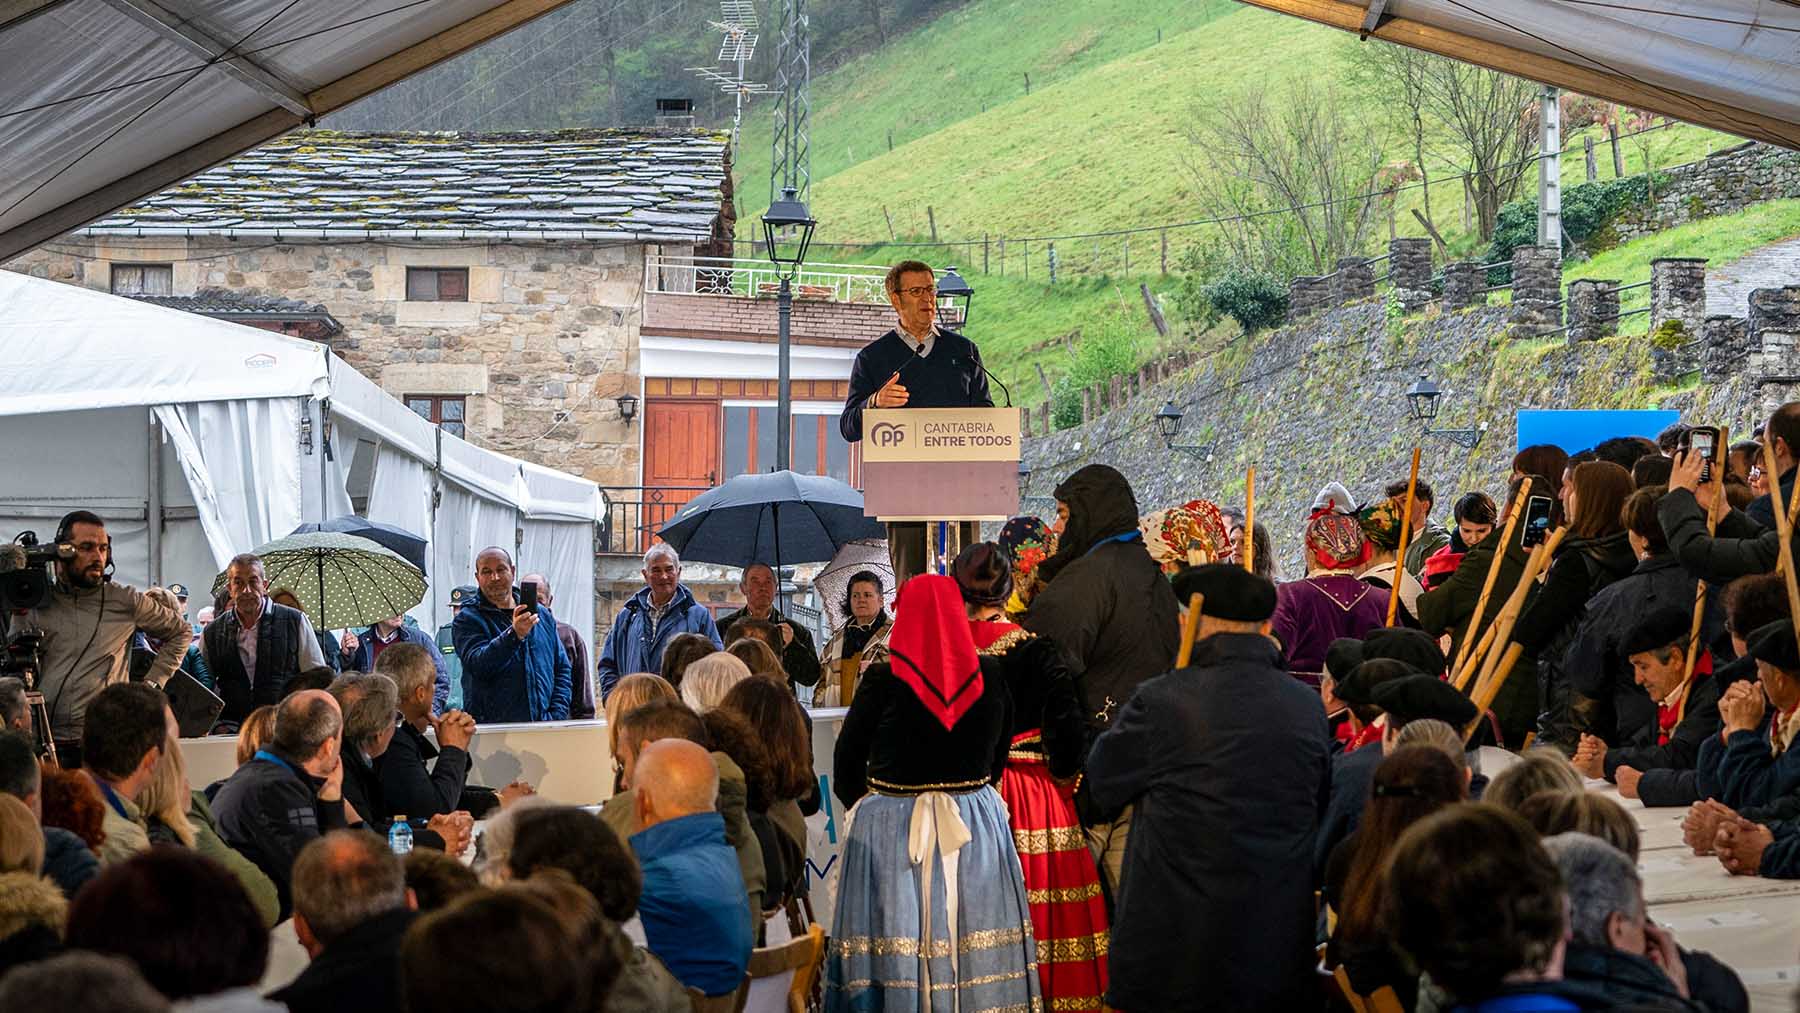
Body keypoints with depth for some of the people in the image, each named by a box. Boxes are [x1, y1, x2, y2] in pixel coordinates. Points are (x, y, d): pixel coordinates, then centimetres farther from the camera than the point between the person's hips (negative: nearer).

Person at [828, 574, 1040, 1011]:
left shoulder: (883, 680, -12)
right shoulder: (990, 678, -2)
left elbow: (846, 760, -2)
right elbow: (998, 755, 10)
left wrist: (861, 803, 15)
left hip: (891, 827, -3)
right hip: (977, 826, 3)